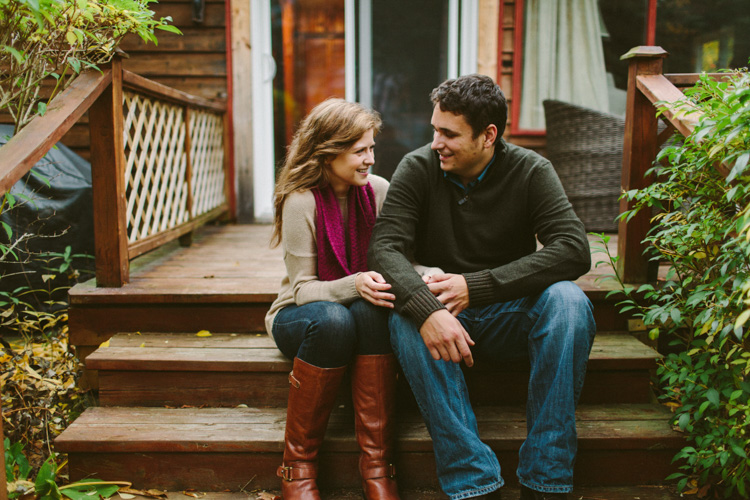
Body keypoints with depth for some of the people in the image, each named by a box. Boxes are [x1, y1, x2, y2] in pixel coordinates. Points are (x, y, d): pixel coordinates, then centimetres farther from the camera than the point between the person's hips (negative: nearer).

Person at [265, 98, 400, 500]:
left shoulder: (378, 190, -5)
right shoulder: (301, 201, -15)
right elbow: (303, 289, -14)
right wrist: (353, 286, -33)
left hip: (361, 309, 3)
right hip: (299, 317, -2)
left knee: (372, 310, -33)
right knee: (333, 320, -37)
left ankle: (376, 464, -25)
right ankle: (297, 466, -19)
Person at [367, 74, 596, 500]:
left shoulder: (530, 171, -6)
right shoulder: (418, 168, -6)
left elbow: (574, 250, -19)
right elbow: (384, 247, -17)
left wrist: (476, 285, -27)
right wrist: (428, 309, -37)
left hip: (508, 318, 0)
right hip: (441, 317, 0)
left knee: (568, 301, -29)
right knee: (405, 316, -32)